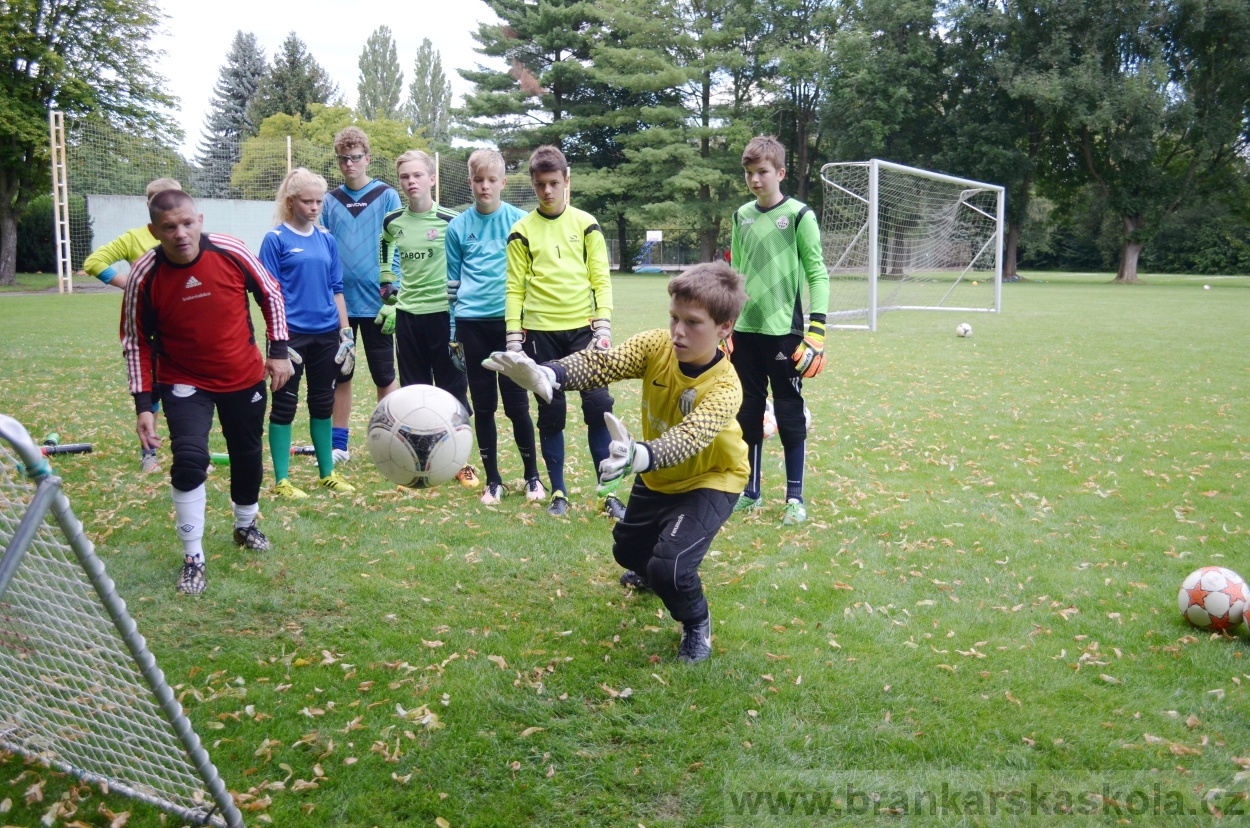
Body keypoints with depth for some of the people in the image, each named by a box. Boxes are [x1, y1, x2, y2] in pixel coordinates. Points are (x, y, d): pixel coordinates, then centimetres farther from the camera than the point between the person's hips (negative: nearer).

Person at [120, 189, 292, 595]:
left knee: (247, 455, 15)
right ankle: (192, 558, -2)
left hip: (245, 377, 2)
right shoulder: (144, 276, -19)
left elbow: (271, 294, -1)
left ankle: (246, 525, 45)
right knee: (189, 458, -19)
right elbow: (136, 342, -8)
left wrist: (278, 350, -4)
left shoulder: (231, 252, -19)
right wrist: (143, 404, -11)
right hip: (184, 382, -2)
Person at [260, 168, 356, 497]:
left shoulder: (327, 240, 9)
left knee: (323, 403, 13)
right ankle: (281, 480, 10)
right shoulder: (276, 239, -5)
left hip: (326, 334, 5)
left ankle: (327, 473, 24)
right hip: (292, 335, -5)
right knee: (284, 404, 3)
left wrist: (346, 332, 8)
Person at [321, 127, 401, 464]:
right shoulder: (330, 201, 7)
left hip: (375, 303, -3)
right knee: (340, 375, 10)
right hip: (338, 303, 3)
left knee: (384, 376, 6)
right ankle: (338, 445, 19)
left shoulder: (386, 197, -2)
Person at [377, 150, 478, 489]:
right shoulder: (392, 222, 3)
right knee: (414, 391, 9)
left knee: (452, 388, 3)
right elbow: (384, 249, 25)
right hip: (408, 315, 3)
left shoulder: (450, 221, -7)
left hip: (444, 313, -3)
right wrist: (387, 289, 15)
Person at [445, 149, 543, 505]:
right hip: (472, 324, 2)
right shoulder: (458, 226, 6)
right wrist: (453, 332, 9)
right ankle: (493, 480, 18)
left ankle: (532, 476, 18)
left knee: (516, 403, 1)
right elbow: (453, 282, 11)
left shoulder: (520, 221, 0)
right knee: (482, 405, 7)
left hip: (510, 322, -2)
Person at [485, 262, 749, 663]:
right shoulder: (656, 346, -22)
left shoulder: (724, 387, -34)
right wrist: (547, 375, -58)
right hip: (657, 475, 6)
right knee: (627, 550, 23)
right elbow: (601, 363, -37)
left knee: (670, 568, -24)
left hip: (709, 479, -6)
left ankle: (696, 624, 9)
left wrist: (638, 456, -71)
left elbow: (688, 437, -50)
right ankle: (650, 571, 60)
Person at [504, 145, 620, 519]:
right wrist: (514, 338, -2)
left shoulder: (586, 224, 5)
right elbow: (515, 287, 3)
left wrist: (603, 327, -5)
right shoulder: (523, 230, 3)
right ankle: (558, 492, 17)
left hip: (583, 329, 0)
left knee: (599, 405, -7)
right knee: (550, 413, 5)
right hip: (541, 332, 0)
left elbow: (601, 279, 4)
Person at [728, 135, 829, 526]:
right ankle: (751, 490, 23)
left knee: (789, 414, 2)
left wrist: (816, 330, -15)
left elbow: (817, 274, -8)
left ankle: (795, 497, 13)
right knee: (748, 412, 11)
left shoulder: (799, 215, -7)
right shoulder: (742, 216, 9)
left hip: (784, 332, -5)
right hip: (745, 331, 5)